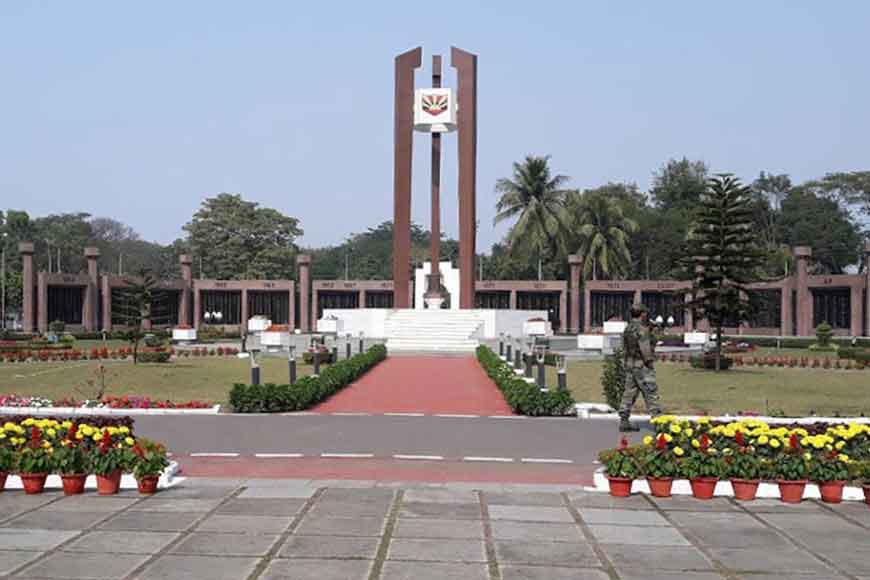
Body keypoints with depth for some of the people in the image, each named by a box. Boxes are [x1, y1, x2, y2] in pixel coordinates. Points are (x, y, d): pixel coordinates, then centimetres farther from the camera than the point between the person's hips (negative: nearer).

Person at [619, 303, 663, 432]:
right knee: (651, 394, -4)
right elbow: (645, 350, -21)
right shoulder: (641, 329, -17)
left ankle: (624, 422, 10)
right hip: (642, 367, -9)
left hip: (630, 365, 9)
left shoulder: (628, 329, 12)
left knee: (629, 393, 10)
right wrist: (650, 363, -11)